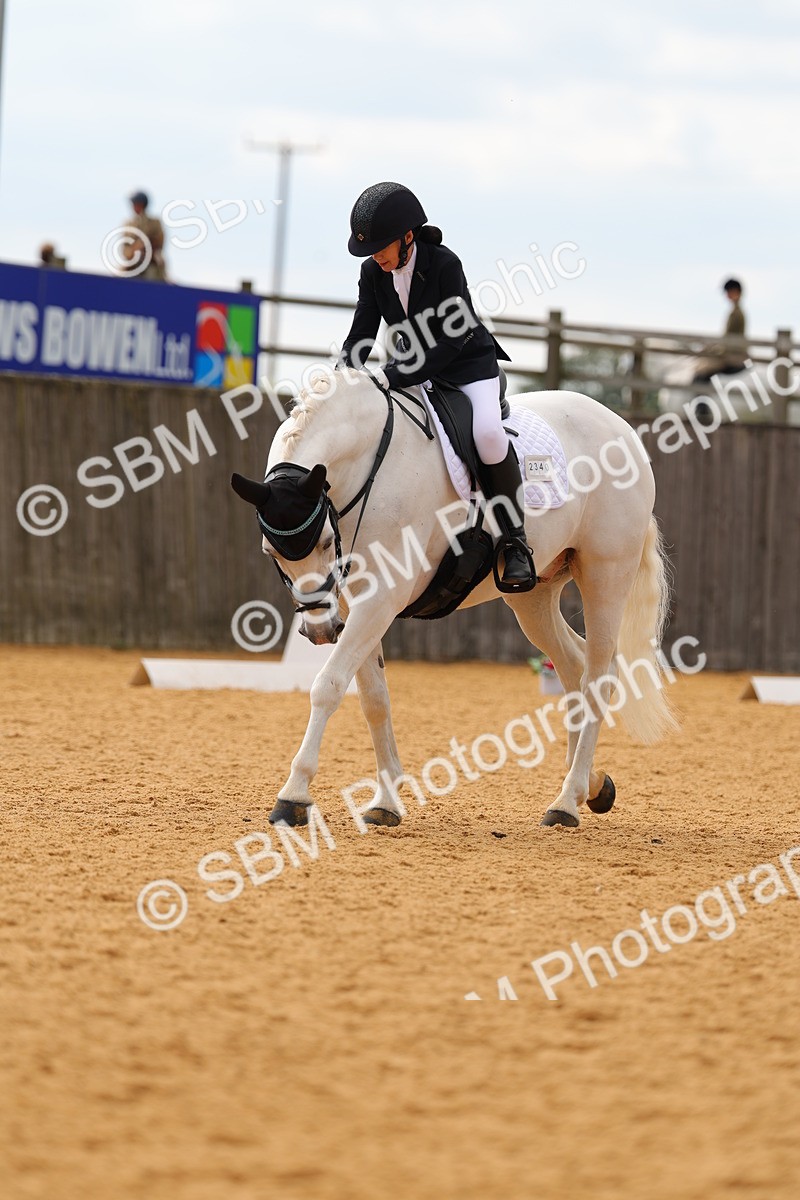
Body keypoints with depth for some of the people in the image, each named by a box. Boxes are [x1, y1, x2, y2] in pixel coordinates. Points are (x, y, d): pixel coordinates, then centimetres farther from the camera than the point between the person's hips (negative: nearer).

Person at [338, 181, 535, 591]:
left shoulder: (444, 264, -23)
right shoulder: (373, 272, -6)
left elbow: (450, 341, -25)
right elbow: (360, 337, -4)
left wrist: (393, 377, -32)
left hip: (469, 362, -6)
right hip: (416, 364, 6)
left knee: (487, 432, -32)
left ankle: (515, 541, -22)